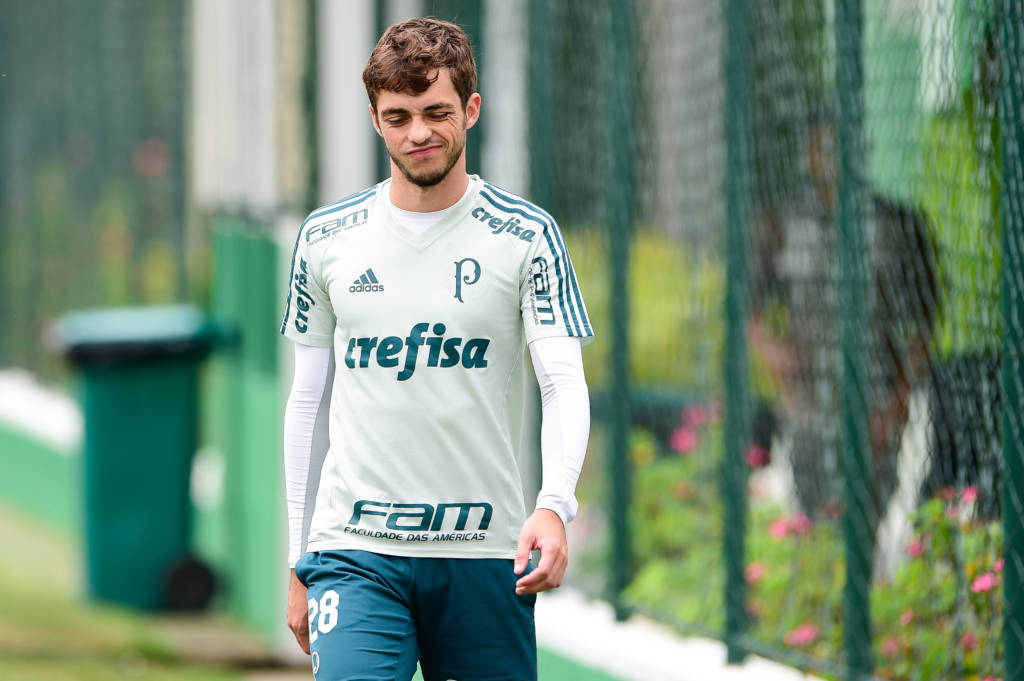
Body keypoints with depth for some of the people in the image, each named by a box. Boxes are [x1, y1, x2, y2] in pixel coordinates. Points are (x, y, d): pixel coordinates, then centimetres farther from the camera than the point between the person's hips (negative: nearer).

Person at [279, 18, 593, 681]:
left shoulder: (527, 236, 1)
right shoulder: (326, 239, 7)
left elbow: (566, 383, -6)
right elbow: (309, 399, 14)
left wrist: (554, 506, -25)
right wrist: (300, 563, 12)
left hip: (484, 552, 0)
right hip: (354, 551, 0)